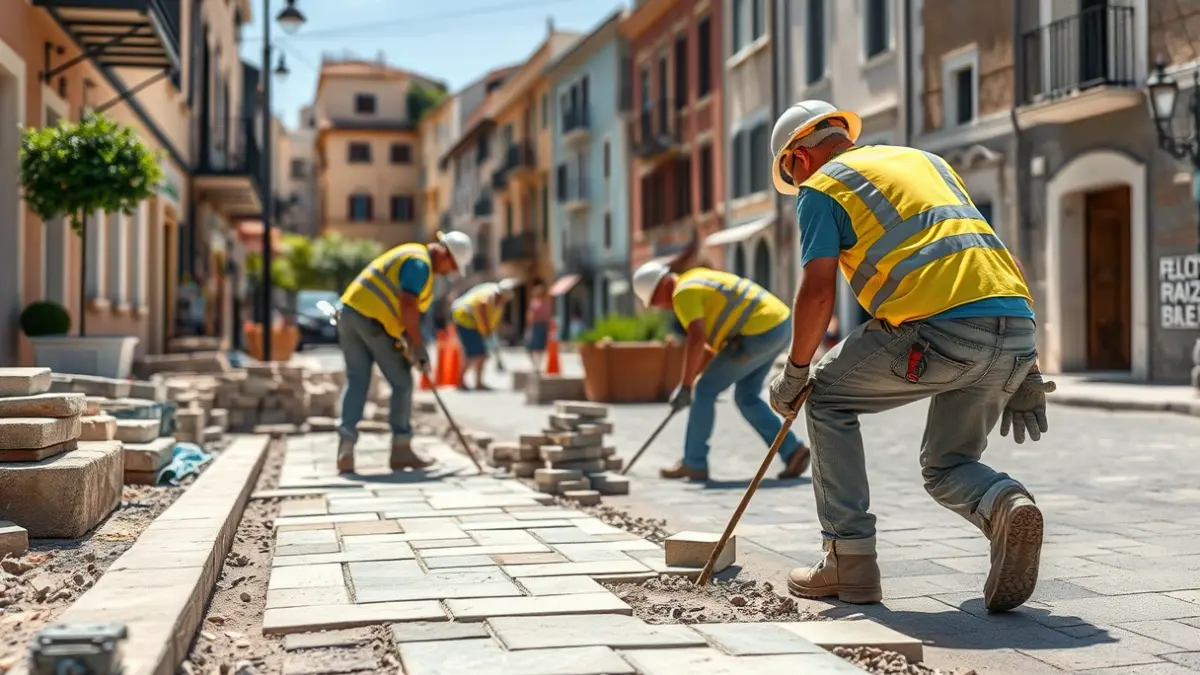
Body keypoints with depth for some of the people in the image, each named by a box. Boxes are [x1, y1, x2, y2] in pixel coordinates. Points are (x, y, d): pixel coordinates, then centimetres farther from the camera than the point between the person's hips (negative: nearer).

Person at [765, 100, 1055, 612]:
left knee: (828, 398, 19)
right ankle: (1004, 505, -12)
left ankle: (850, 560, 13)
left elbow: (818, 291, -1)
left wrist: (794, 373, 14)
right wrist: (1021, 369, 26)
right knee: (946, 468, 22)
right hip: (1017, 327, 7)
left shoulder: (821, 188, 12)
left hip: (938, 329, -6)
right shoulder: (926, 160, 31)